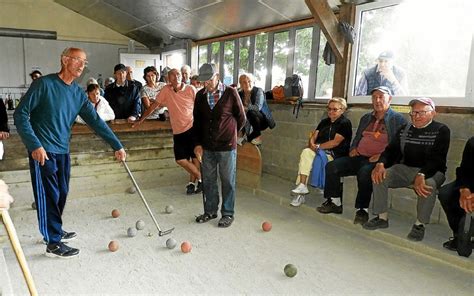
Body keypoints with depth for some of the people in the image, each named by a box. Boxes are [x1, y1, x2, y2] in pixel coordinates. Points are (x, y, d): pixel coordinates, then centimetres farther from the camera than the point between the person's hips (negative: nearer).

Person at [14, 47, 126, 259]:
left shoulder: (79, 94, 6)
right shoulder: (44, 84, -12)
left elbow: (95, 121, 5)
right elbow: (20, 114, -11)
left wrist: (117, 146, 1)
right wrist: (35, 145, -18)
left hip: (63, 151, 6)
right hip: (42, 151, -6)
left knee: (61, 193, 14)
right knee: (49, 195, -2)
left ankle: (54, 230, 33)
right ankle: (53, 243, 8)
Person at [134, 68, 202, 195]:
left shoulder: (191, 89, -3)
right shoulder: (166, 90, 3)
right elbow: (154, 106, 8)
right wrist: (140, 120, 9)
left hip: (192, 127, -3)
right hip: (178, 131, 3)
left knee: (195, 157, 0)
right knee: (180, 159, 2)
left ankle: (193, 182, 19)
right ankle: (200, 178, 17)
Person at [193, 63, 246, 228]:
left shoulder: (231, 93, -7)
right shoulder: (200, 95, 4)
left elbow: (241, 118, 2)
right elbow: (197, 121, 10)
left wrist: (229, 135, 9)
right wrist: (198, 143, 3)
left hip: (227, 147, -4)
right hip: (206, 147, 4)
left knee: (228, 182, 6)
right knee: (208, 181, 13)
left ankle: (228, 214, 20)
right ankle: (210, 211, 29)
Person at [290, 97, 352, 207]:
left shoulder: (345, 123, -2)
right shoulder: (324, 122, 20)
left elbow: (336, 142, -13)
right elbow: (313, 136, 12)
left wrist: (318, 146, -12)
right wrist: (312, 145, -10)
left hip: (336, 156, -6)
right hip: (320, 152, 6)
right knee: (306, 152, -26)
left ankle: (302, 186, -14)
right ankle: (302, 185, -29)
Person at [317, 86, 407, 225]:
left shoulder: (398, 119, 1)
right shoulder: (366, 118, 22)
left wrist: (382, 157, -18)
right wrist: (353, 149, 10)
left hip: (378, 161, -6)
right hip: (359, 157, 7)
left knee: (364, 172, -37)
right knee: (331, 166, -11)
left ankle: (362, 210, -19)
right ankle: (335, 203, 0)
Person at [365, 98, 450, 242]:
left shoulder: (441, 130, -4)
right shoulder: (404, 129, 11)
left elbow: (437, 158, -17)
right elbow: (391, 149, 5)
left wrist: (421, 175, -35)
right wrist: (380, 163, -19)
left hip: (431, 171, -4)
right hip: (405, 169, 4)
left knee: (429, 184, -37)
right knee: (379, 176, -20)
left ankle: (420, 224, -17)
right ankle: (382, 217, -8)